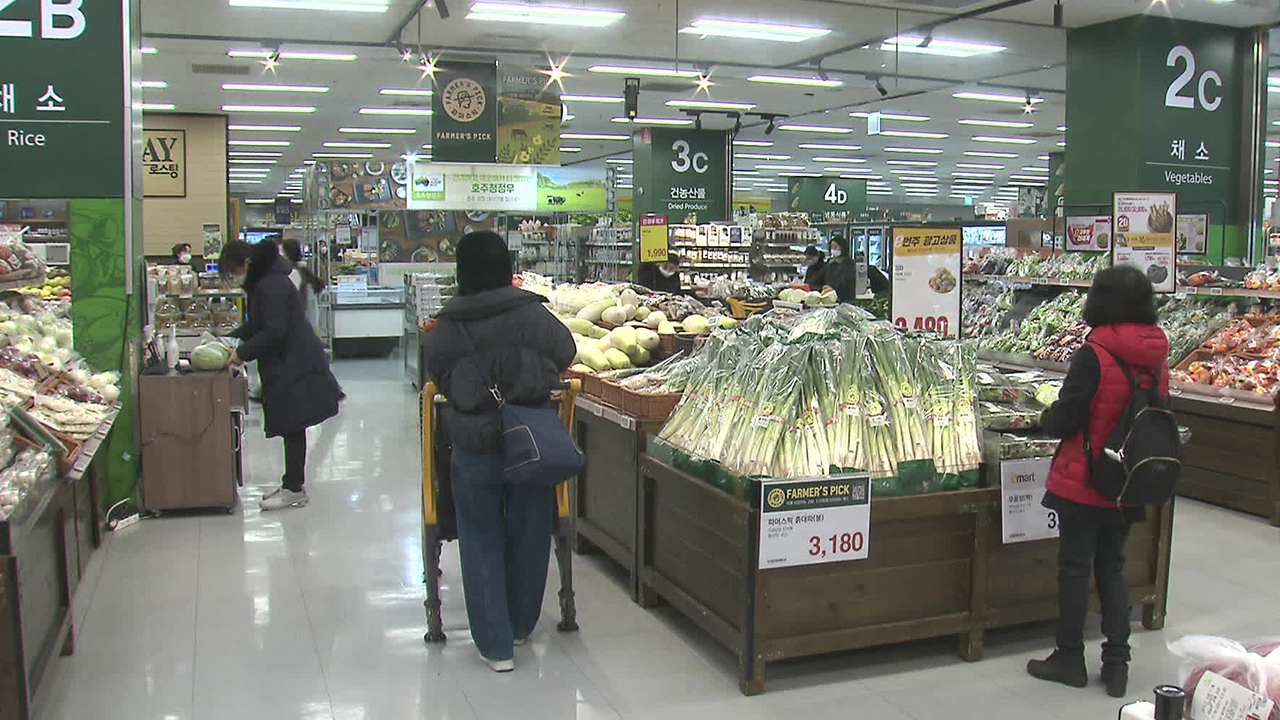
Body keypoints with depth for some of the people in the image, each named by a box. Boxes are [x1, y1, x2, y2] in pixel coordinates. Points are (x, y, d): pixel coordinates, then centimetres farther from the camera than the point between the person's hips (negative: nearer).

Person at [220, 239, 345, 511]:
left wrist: (242, 353, -15)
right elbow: (256, 324, 22)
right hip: (288, 364, 10)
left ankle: (294, 489, 3)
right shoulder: (263, 282, 14)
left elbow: (274, 331, -22)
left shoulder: (271, 284, -19)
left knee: (292, 426, -4)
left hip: (294, 365, -10)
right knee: (291, 427, 14)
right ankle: (294, 484, 22)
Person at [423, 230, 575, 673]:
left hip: (473, 449, 0)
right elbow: (565, 353, 4)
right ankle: (520, 626, 35)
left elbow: (435, 379, 4)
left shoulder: (446, 329, -8)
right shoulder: (532, 313, -9)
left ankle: (496, 645, 14)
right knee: (528, 537, 17)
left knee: (482, 544, 11)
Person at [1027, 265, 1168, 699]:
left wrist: (1047, 418, 3)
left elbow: (1063, 420, -17)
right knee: (1112, 568, 17)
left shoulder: (1094, 356, -19)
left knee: (1075, 568, 7)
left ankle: (1070, 659, 18)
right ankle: (1117, 664, 20)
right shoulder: (1156, 357, -1)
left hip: (1083, 483, -6)